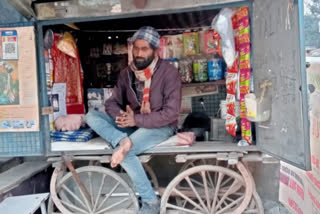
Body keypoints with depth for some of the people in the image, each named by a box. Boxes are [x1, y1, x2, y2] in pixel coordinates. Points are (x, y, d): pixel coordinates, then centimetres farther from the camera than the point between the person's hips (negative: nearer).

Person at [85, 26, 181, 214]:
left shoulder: (169, 72, -14)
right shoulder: (127, 73, 4)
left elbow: (171, 113, -19)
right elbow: (112, 102, 6)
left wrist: (136, 120, -24)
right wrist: (120, 115, -18)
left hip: (160, 126, -6)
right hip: (132, 124, 6)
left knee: (124, 152, -30)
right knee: (91, 116, -10)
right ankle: (123, 141, -34)